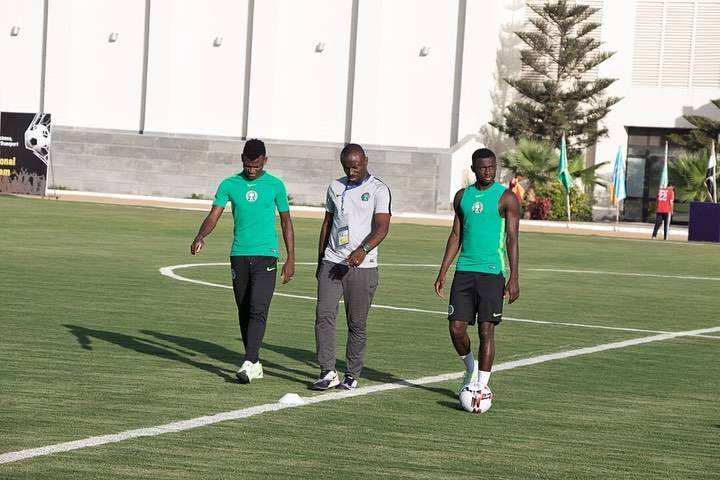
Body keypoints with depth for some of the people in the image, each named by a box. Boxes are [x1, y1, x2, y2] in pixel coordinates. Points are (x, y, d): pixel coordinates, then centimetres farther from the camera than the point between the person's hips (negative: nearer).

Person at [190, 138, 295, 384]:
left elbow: (286, 222, 9)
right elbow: (213, 216, -1)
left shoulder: (275, 186, 2)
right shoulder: (229, 185, 5)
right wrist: (200, 237, -22)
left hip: (265, 255, -3)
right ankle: (255, 364, 16)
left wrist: (290, 259, 6)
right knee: (244, 312, 7)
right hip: (239, 255, 3)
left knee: (257, 310, -16)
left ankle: (248, 363, -22)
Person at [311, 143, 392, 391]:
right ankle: (327, 372, -11)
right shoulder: (335, 187, 13)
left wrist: (363, 250, -32)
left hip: (362, 266, -4)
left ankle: (352, 375, 12)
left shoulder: (378, 190, -4)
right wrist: (320, 261, 18)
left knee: (357, 323, 2)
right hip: (332, 261, 4)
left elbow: (382, 227, -16)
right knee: (324, 315, -10)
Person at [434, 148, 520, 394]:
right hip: (464, 270, 4)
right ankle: (471, 369, 26)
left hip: (492, 272, -4)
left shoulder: (506, 198, -3)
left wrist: (513, 278, -12)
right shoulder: (462, 196, 12)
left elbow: (512, 239, -6)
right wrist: (442, 273, 12)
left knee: (486, 330, -5)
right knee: (456, 328, 0)